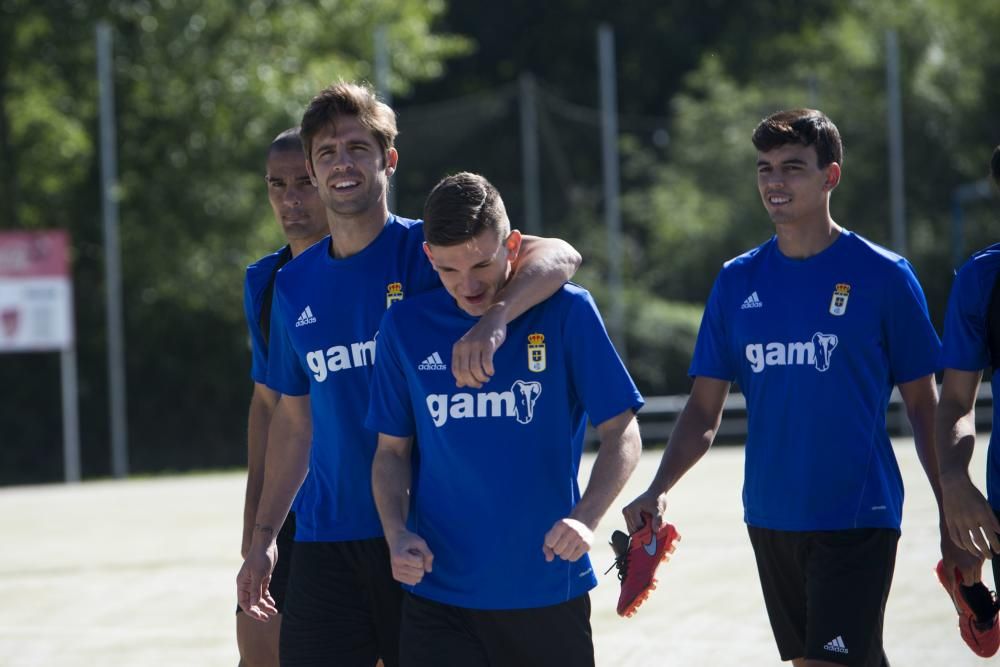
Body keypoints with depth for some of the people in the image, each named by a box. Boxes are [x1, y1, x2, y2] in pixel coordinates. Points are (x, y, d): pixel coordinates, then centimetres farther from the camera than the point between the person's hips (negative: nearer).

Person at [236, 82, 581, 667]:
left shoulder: (427, 251, -4)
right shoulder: (295, 285, 10)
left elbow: (559, 256, -20)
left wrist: (492, 320, -39)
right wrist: (263, 537, 14)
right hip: (326, 543, 4)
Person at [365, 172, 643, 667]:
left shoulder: (566, 311, -5)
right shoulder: (406, 328, 1)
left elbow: (622, 433, -5)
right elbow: (392, 450, 10)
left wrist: (585, 518, -22)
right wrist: (396, 533, -9)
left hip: (550, 591, -1)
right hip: (437, 595, 1)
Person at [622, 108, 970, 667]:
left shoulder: (883, 275, -5)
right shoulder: (737, 281, 7)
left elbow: (923, 404, 0)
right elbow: (705, 410, 9)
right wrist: (660, 489, -6)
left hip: (857, 517, -5)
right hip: (771, 517, 5)